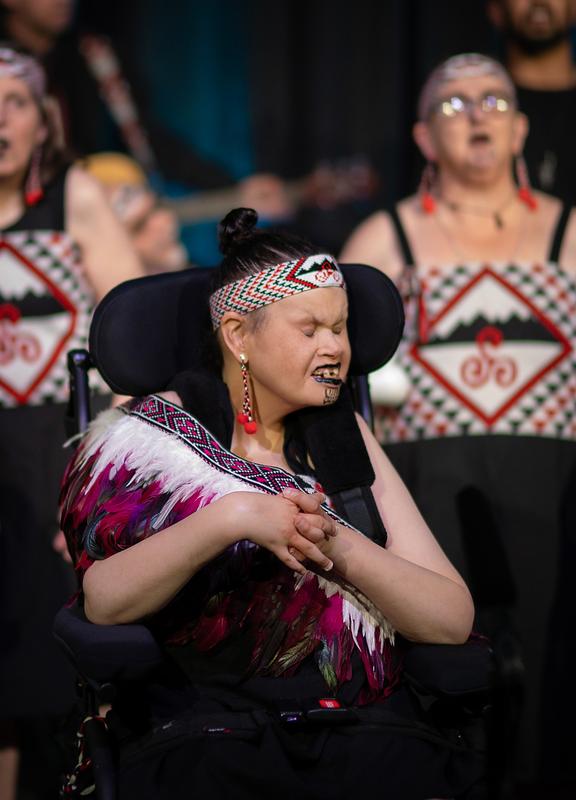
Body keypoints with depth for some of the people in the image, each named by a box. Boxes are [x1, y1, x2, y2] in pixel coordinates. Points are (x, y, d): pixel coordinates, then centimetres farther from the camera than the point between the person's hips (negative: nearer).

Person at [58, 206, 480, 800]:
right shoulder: (156, 433, 5)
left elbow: (453, 618, 3)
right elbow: (102, 600, -10)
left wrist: (338, 545, -13)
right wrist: (228, 518, -21)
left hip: (359, 732, 2)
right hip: (205, 727, -2)